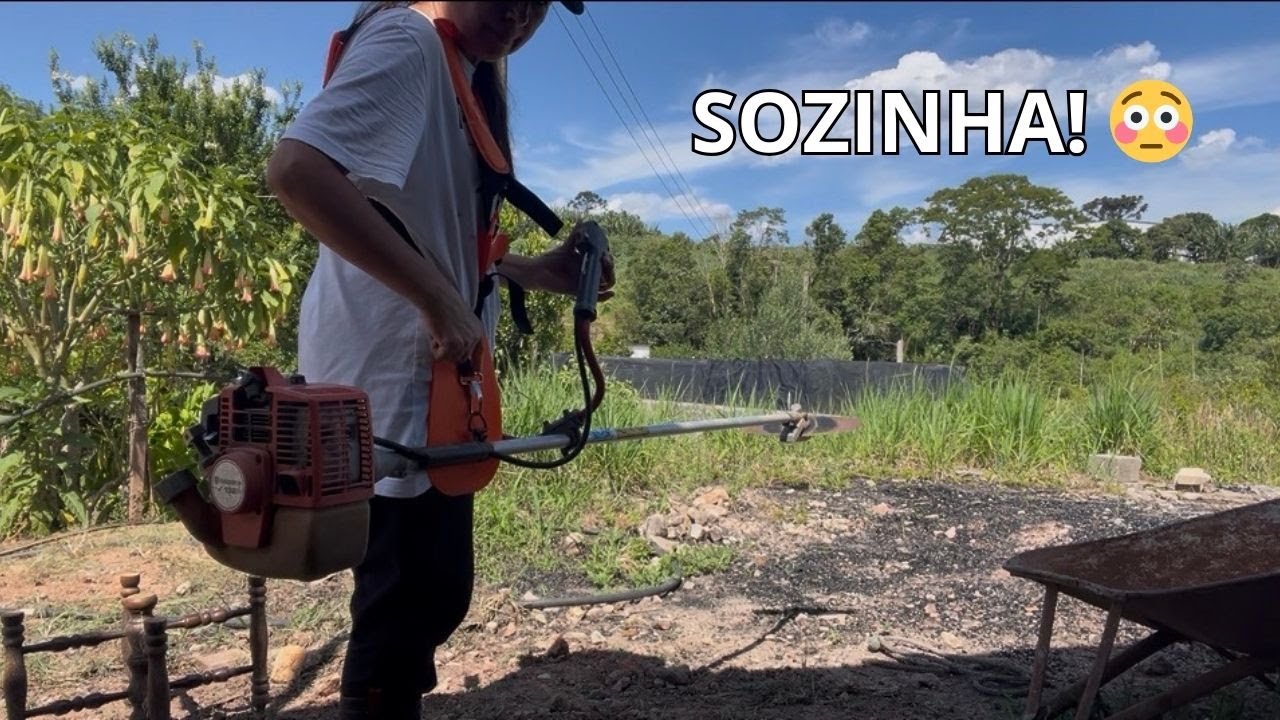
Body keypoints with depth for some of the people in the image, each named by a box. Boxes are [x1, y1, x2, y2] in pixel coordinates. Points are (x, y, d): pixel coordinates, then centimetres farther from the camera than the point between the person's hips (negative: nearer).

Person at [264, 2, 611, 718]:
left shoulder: (465, 71, 17)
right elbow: (297, 169, -30)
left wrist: (537, 271, 11)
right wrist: (438, 298, -28)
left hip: (429, 373, 10)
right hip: (388, 369, -10)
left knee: (432, 591, 20)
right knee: (412, 598, -1)